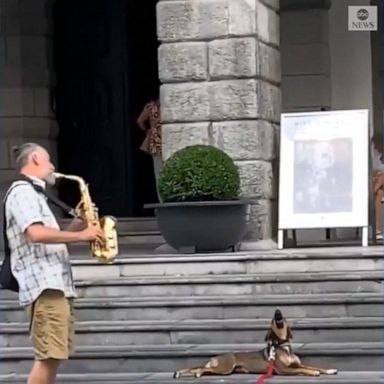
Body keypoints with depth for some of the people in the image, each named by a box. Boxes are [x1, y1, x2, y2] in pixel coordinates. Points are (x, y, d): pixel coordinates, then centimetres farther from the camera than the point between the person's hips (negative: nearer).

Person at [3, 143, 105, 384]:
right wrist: (81, 235, -15)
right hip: (45, 287, -10)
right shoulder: (22, 191, -6)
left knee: (53, 357, 9)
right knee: (48, 357, -15)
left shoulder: (34, 194, 25)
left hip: (58, 285, 10)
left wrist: (80, 222, 12)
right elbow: (36, 233, -22)